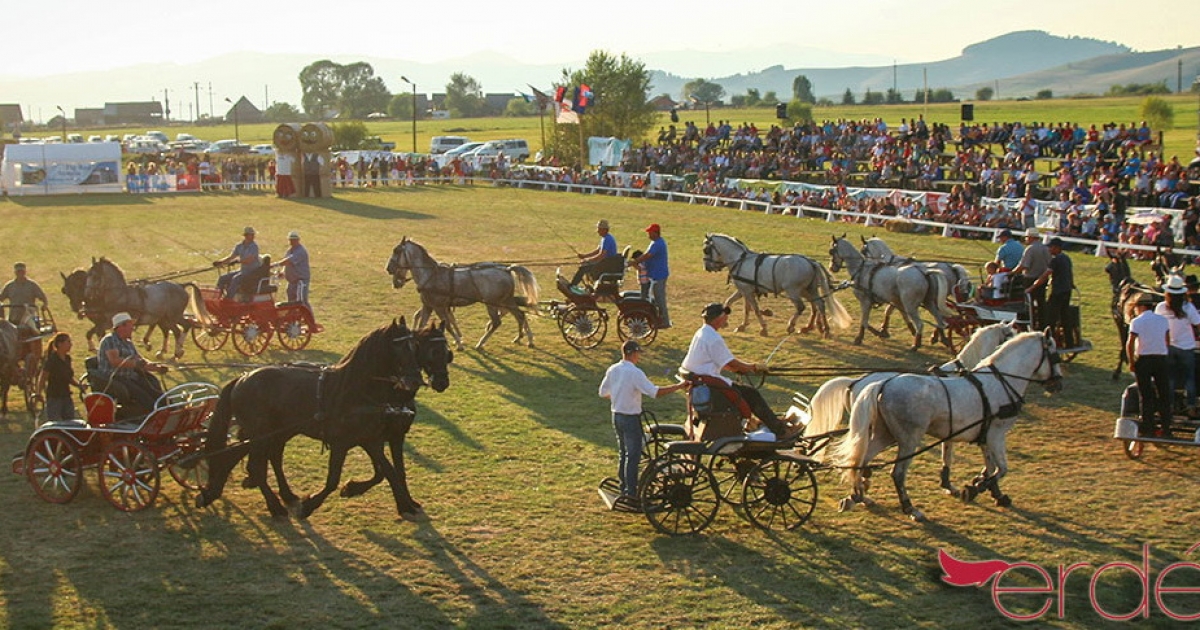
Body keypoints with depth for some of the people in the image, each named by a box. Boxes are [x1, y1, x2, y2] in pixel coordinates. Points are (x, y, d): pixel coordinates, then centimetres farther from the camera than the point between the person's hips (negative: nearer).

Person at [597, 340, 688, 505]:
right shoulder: (635, 373, -20)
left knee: (624, 454, 17)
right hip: (631, 418, -8)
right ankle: (631, 493, -3)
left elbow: (603, 393, 12)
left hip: (616, 416, 8)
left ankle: (624, 490, 23)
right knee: (633, 455, -2)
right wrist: (679, 386, -23)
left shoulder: (612, 370, 3)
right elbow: (655, 392, -26)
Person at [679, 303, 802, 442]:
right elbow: (731, 364, -17)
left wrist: (746, 367, 14)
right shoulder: (714, 338, -20)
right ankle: (780, 431, -2)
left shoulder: (701, 333, 12)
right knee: (751, 394, -5)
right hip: (709, 382, -10)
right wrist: (753, 367, -2)